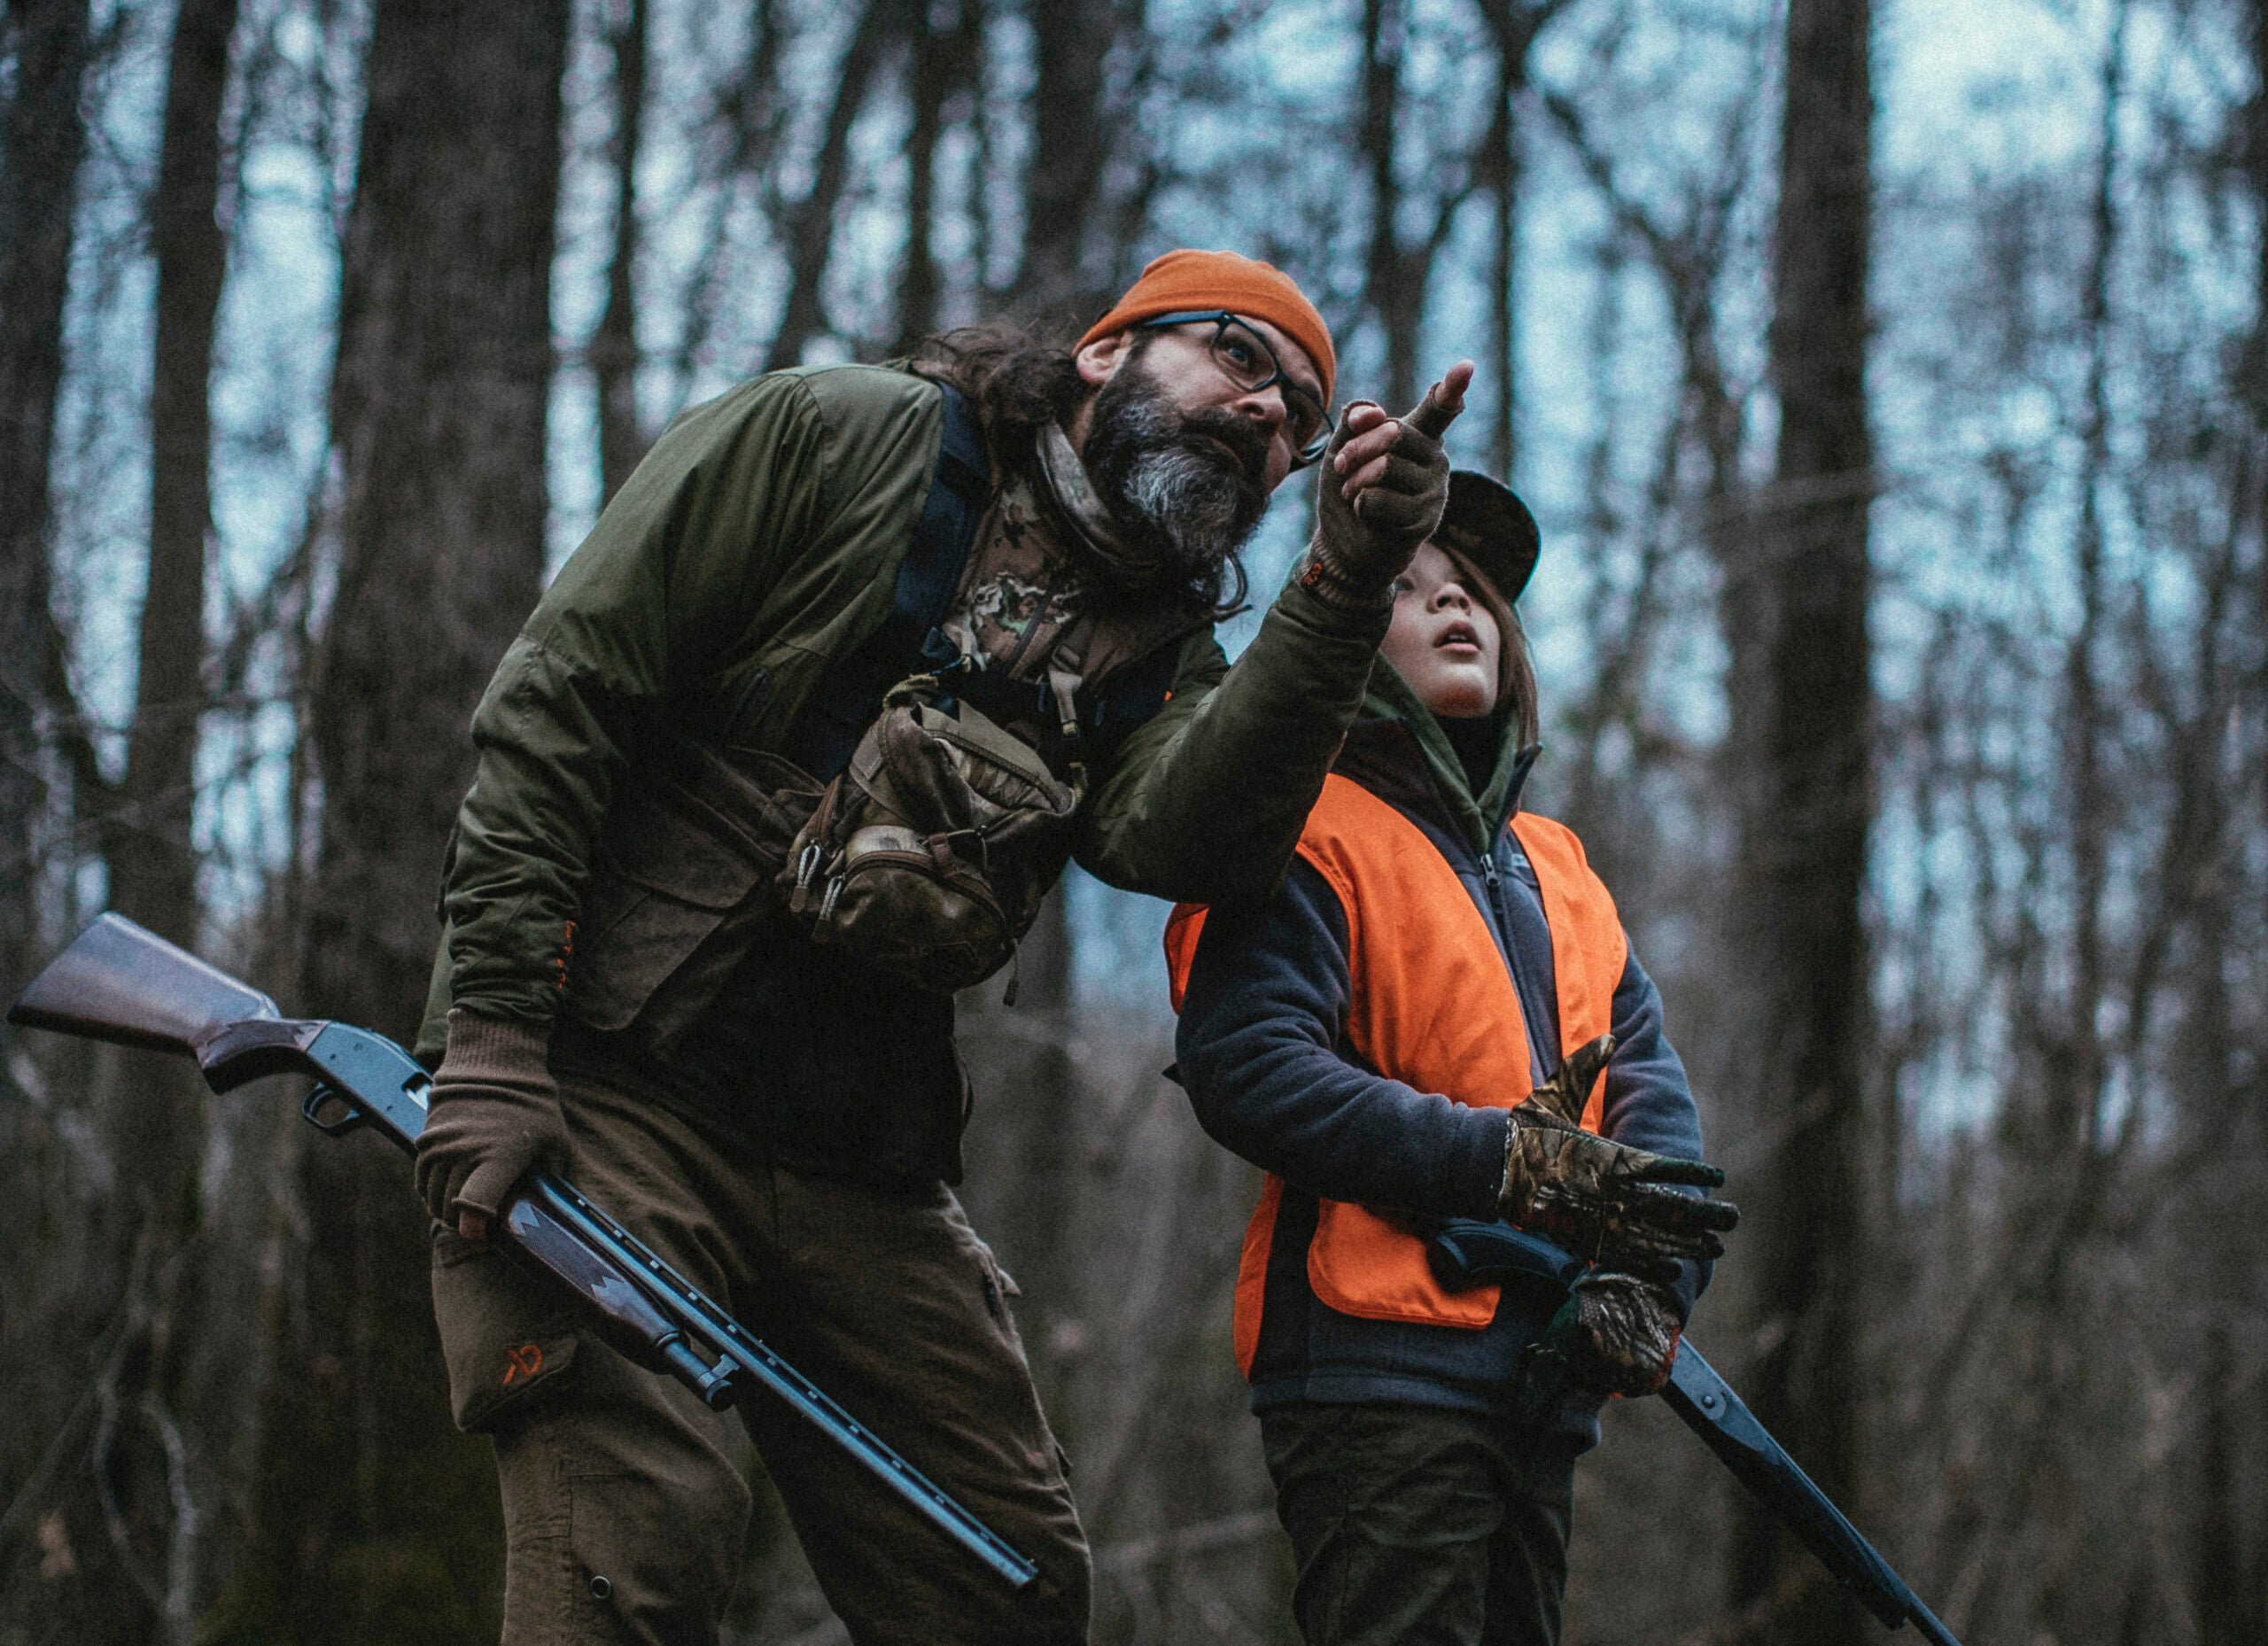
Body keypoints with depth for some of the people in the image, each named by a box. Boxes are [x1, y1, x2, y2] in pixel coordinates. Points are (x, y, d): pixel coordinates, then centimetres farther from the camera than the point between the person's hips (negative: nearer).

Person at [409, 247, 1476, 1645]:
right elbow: (561, 694, -6)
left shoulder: (1162, 650, 14)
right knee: (645, 1533, -21)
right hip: (607, 1090, -6)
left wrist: (1345, 587, -23)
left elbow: (1172, 838, -12)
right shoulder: (833, 434, 0)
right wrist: (492, 1036, -15)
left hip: (865, 1165, 6)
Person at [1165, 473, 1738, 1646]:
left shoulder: (1554, 864, 22)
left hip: (1542, 1381, 8)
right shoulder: (1311, 836, -1)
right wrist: (1507, 1163, -20)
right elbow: (1245, 1068, -15)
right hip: (1378, 1361, -8)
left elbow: (1648, 1073, 12)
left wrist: (1646, 1282, -7)